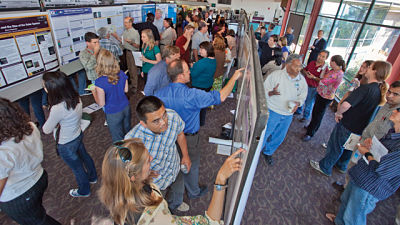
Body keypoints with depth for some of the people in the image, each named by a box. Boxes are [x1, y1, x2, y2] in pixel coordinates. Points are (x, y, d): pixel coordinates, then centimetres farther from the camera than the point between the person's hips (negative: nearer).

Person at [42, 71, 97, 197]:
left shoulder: (58, 109, -37)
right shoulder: (75, 97, -15)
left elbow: (46, 130, -20)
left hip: (66, 145, -7)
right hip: (78, 135, 7)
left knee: (77, 168, 17)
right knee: (84, 156, 30)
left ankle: (84, 191, 44)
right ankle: (92, 177, 56)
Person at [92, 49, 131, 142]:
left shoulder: (100, 82, -27)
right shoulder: (121, 74, -13)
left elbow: (101, 104, -16)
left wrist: (94, 92, -2)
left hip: (113, 114, -5)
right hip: (126, 108, 5)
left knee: (118, 139, 17)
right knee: (128, 132, 27)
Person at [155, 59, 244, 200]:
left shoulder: (160, 93, -16)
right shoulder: (191, 95, -34)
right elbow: (220, 97, -30)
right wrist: (234, 78, -19)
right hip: (187, 139, -5)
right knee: (191, 165, 20)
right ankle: (194, 192, 46)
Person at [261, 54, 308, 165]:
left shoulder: (302, 80, -1)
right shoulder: (275, 75, -14)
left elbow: (303, 95, 10)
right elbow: (263, 91, -12)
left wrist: (298, 103, -12)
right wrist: (271, 92, -34)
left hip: (288, 115, 5)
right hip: (273, 111, -4)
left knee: (278, 137, 18)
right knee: (264, 134, 4)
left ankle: (268, 152, 43)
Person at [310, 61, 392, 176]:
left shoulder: (366, 88, -27)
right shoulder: (381, 90, -2)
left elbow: (346, 104, -38)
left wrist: (338, 113, -20)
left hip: (347, 126, -8)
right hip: (361, 128, 8)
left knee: (335, 147, 11)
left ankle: (324, 167, 29)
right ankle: (341, 166, 49)